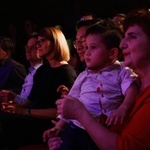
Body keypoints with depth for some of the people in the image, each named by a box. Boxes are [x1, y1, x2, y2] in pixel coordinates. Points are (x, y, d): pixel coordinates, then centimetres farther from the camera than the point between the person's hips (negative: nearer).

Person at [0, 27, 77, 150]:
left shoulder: (66, 72, -6)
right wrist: (17, 107, -1)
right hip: (34, 120, 8)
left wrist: (26, 112, -13)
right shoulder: (42, 69, 20)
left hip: (48, 125, -8)